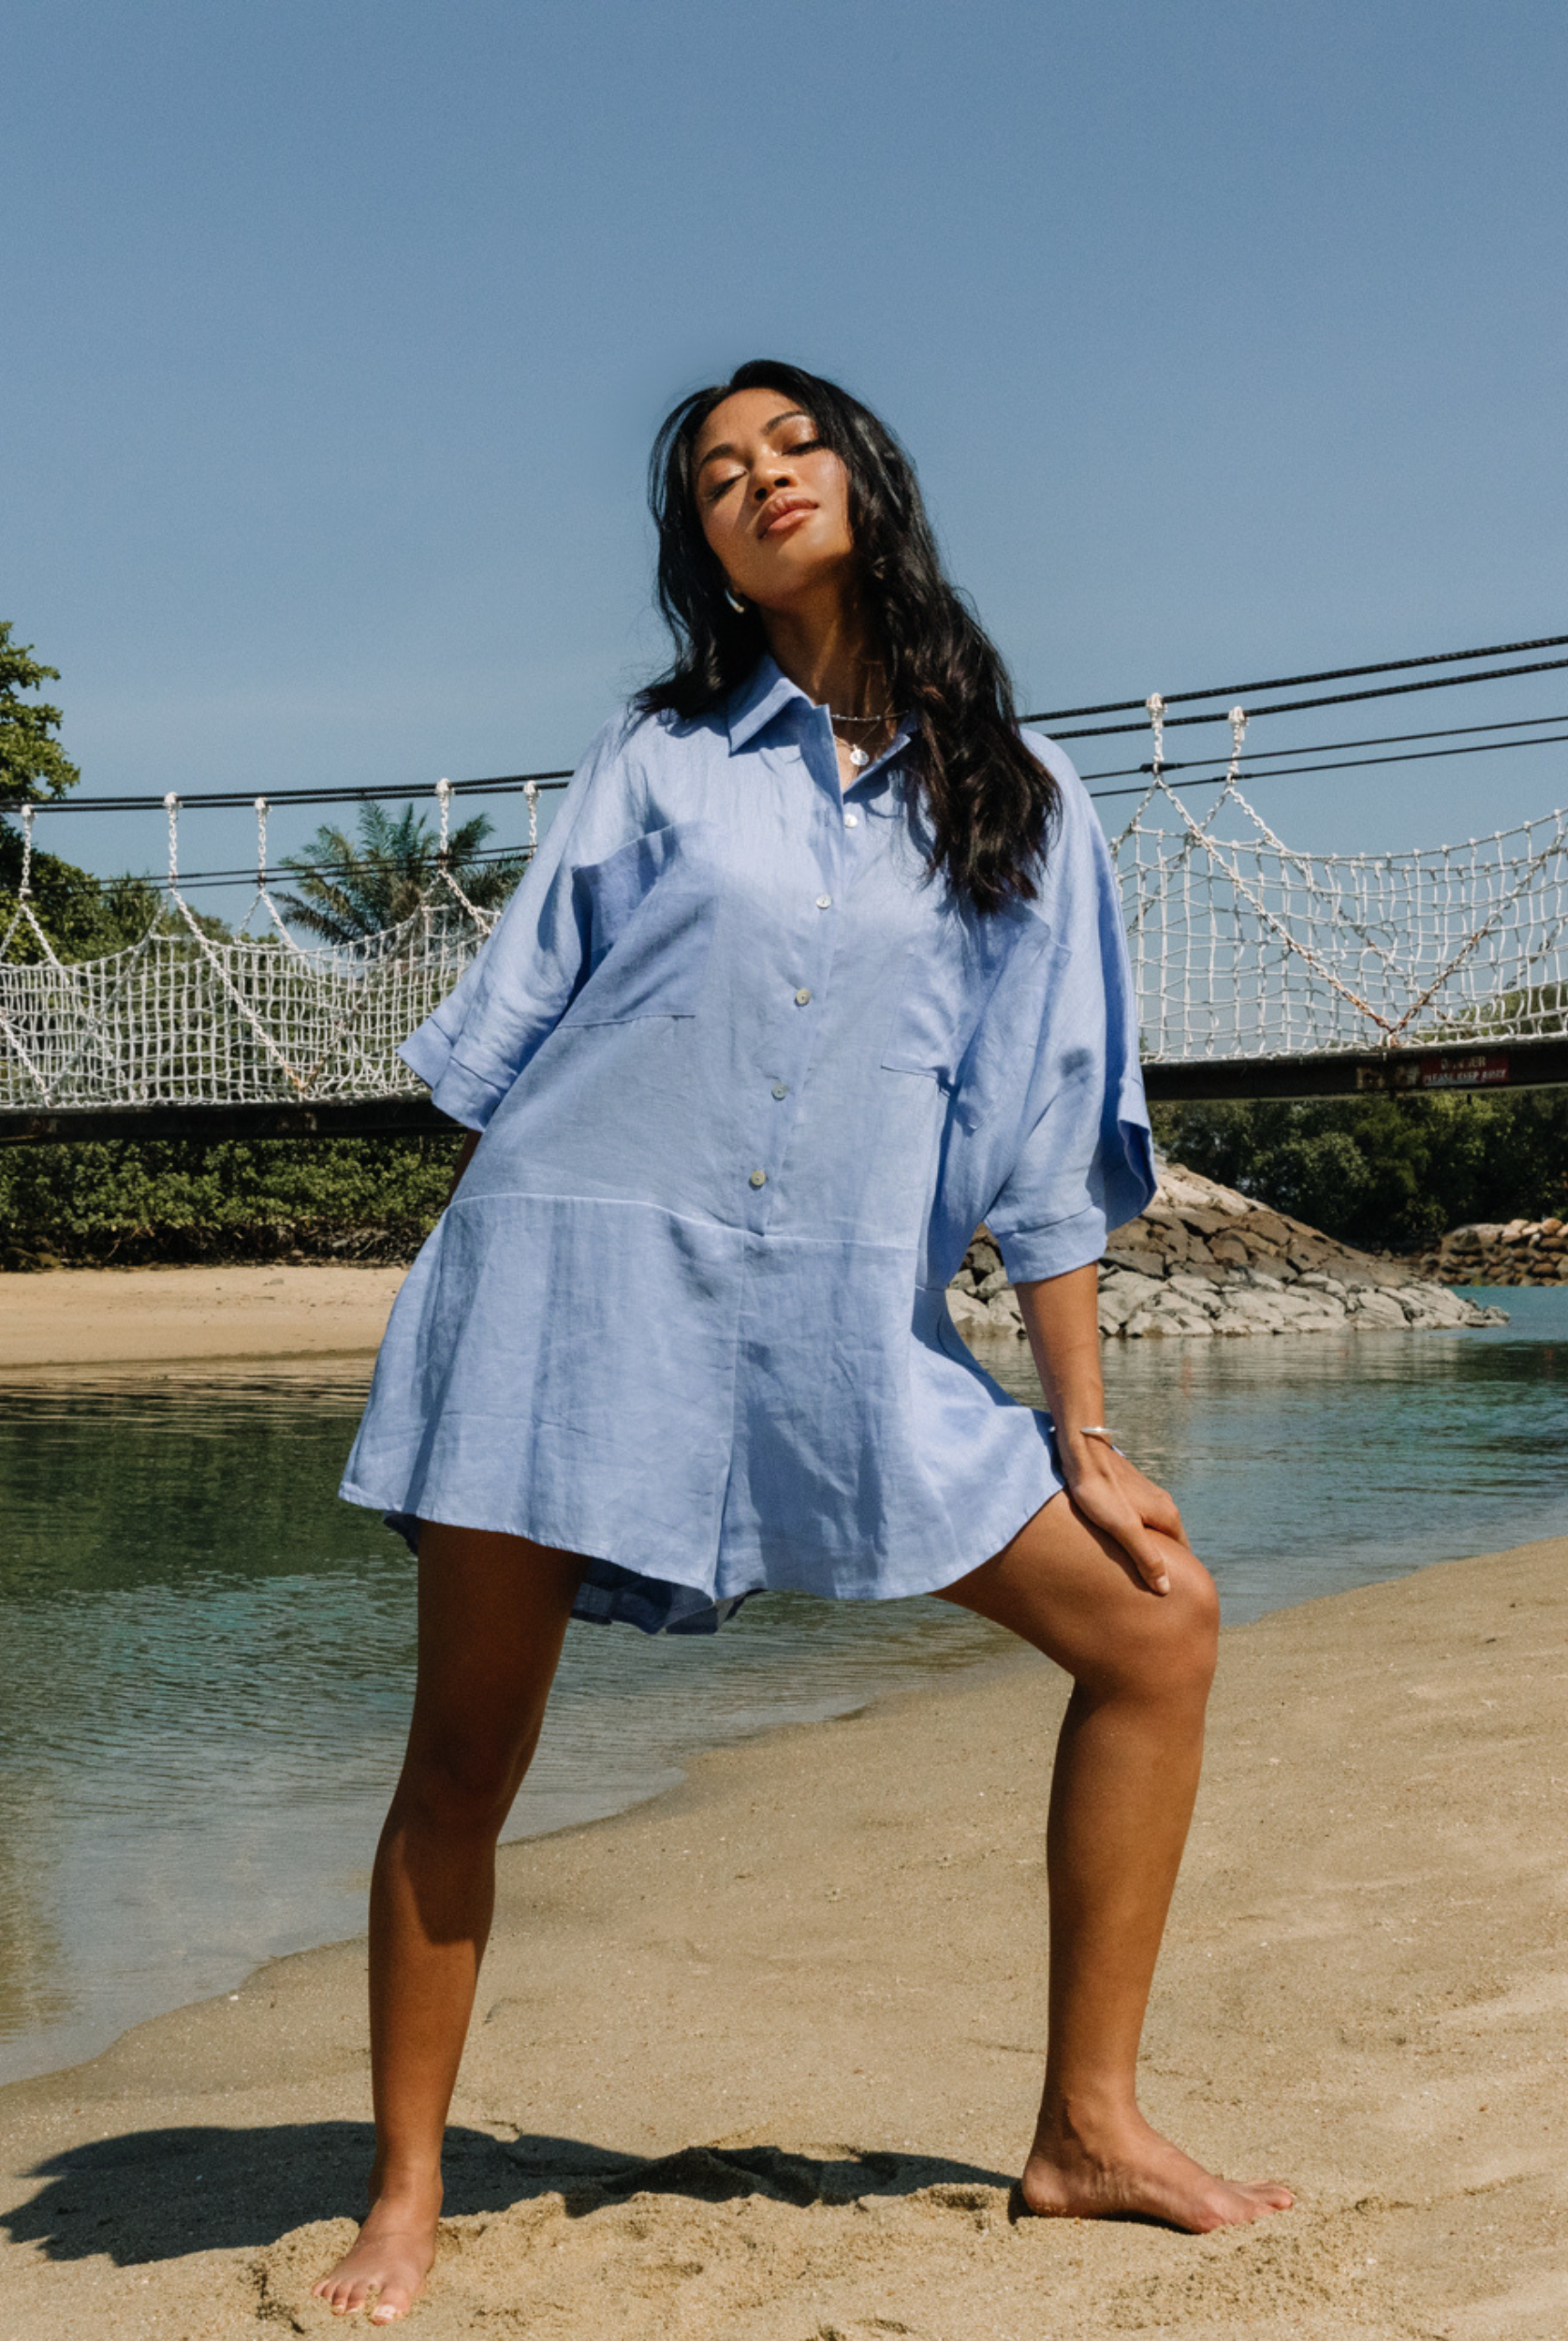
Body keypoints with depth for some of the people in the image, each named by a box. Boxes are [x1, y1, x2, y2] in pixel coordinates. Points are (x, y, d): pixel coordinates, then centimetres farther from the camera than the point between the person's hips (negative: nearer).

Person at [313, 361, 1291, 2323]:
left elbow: (1046, 1135, 8)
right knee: (463, 1760, 1)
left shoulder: (1011, 797, 10)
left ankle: (1087, 2130, 10)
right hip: (578, 1274, -1)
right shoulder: (653, 762, 9)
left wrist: (1084, 1438, 5)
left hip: (846, 1329, 2)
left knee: (1161, 1627, -3)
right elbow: (507, 1038, 10)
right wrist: (461, 1323, 2)